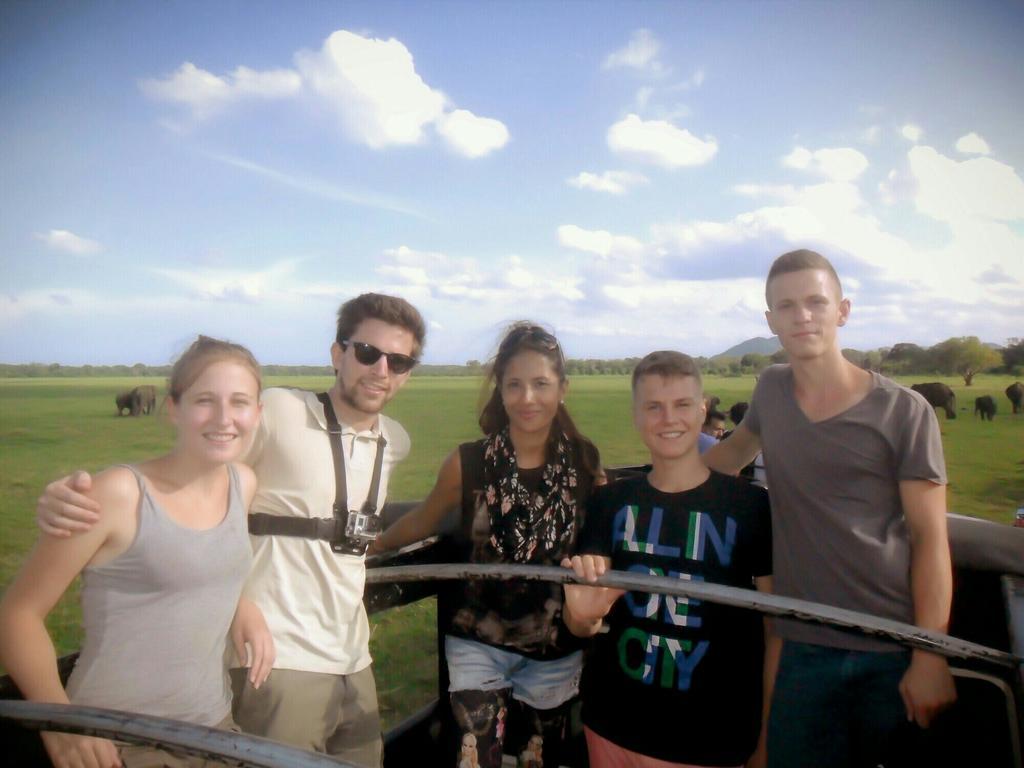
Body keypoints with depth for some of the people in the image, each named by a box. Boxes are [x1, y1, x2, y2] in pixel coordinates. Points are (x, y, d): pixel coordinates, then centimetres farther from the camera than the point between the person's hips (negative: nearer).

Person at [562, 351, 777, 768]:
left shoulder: (752, 505, -11)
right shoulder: (610, 501, -3)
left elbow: (777, 628, -4)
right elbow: (583, 628, -3)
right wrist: (582, 613, -24)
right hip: (614, 726, 3)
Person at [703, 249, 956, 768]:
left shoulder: (904, 412, -7)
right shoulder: (770, 390, 4)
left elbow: (930, 538, -6)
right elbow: (738, 448, 25)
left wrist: (930, 657, -10)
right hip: (806, 649, 3)